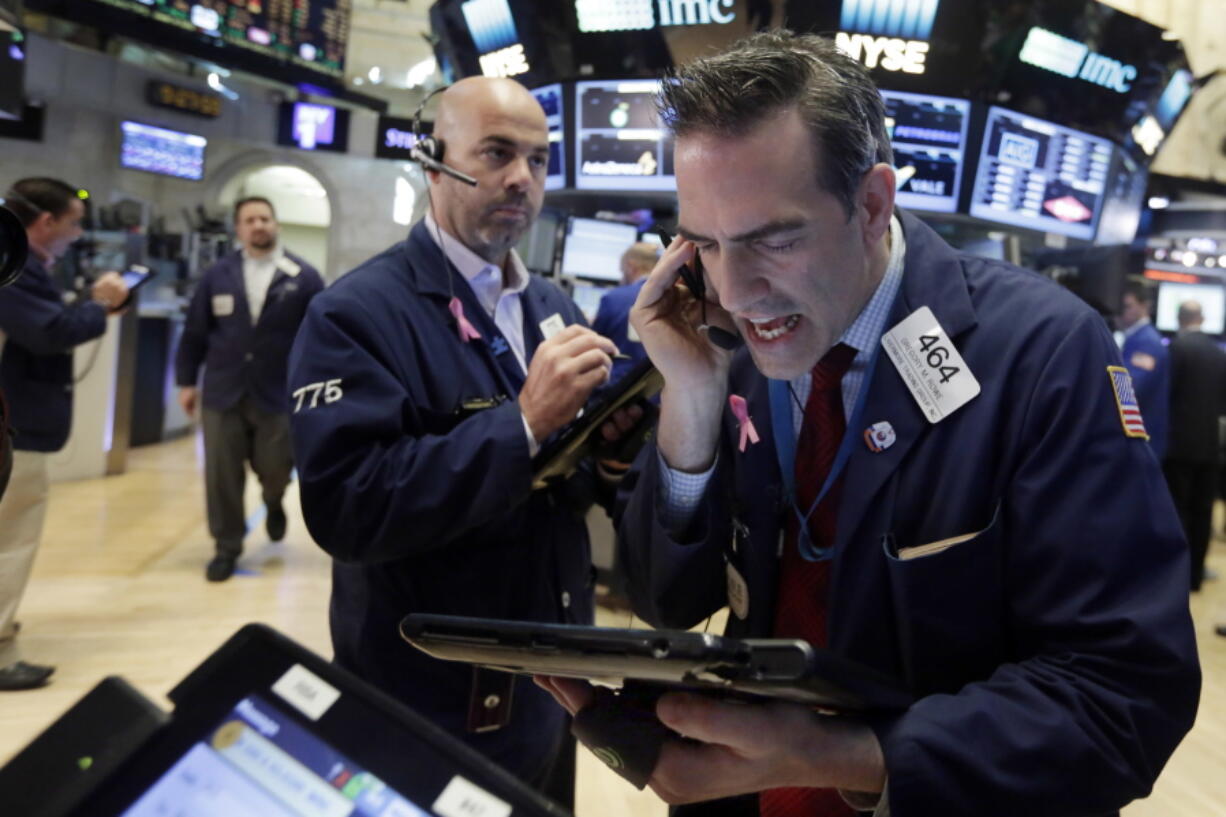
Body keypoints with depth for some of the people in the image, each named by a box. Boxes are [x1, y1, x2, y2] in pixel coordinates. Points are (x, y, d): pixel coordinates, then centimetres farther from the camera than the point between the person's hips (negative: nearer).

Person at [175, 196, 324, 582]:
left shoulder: (304, 277, -1)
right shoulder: (217, 275, 6)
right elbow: (195, 331, 9)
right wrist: (186, 380, 8)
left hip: (279, 396, -2)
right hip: (222, 394, 2)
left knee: (274, 469, 5)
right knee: (222, 476, 5)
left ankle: (274, 503, 42)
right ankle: (226, 548, 21)